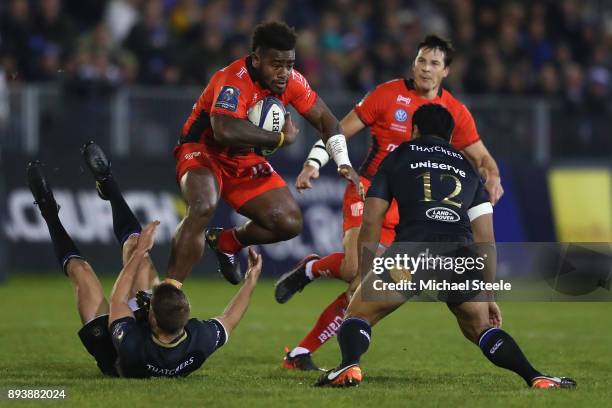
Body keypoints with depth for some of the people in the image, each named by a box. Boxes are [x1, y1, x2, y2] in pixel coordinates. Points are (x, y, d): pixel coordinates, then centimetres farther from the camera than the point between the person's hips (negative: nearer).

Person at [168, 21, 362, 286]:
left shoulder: (291, 81, -9)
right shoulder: (235, 80, -31)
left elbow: (324, 118, 4)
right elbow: (225, 130, -47)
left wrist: (344, 164, -10)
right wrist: (282, 138, -34)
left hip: (245, 160, 7)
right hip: (202, 151, -7)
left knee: (290, 223, -3)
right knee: (203, 207, -36)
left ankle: (226, 242, 25)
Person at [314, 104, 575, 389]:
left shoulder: (398, 157, 25)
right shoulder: (467, 167, 32)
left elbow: (371, 221, 17)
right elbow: (485, 238, 26)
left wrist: (365, 279, 23)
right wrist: (489, 296, 31)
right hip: (461, 254, 3)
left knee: (357, 315, 13)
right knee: (480, 328, 25)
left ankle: (350, 366, -18)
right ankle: (535, 378, 6)